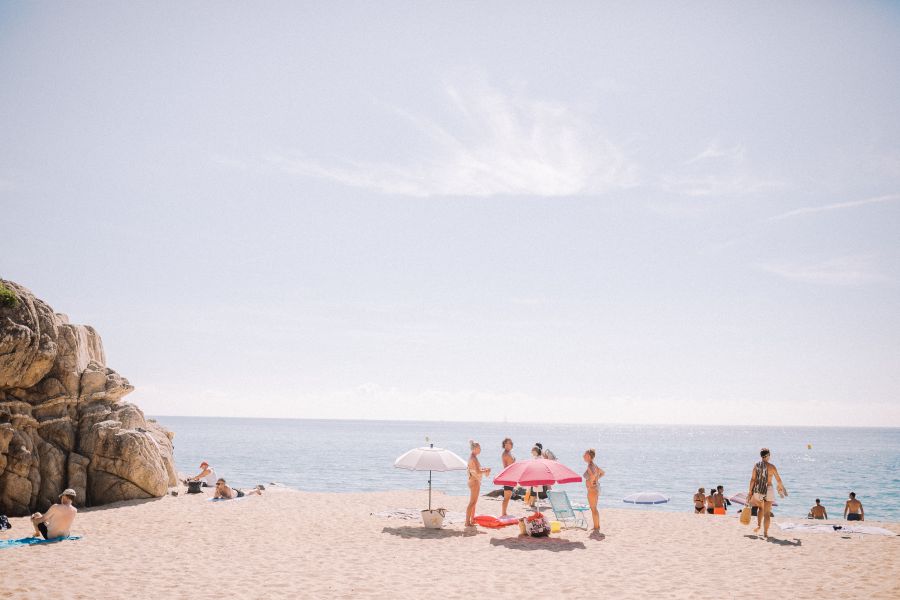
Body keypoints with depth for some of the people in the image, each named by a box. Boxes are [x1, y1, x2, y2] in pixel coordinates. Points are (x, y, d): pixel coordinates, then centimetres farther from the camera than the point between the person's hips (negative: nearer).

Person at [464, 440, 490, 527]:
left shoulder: (472, 457, 12)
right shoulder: (474, 458, -18)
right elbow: (478, 472, -23)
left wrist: (484, 469, 5)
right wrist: (486, 471, -9)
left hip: (474, 481, 10)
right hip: (474, 481, -10)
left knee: (474, 502, 17)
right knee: (472, 502, -7)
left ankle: (472, 520, 25)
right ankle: (467, 522, -4)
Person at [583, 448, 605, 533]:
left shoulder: (590, 466, -18)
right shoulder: (594, 465, 10)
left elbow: (593, 475, -36)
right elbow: (603, 472, 23)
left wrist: (591, 482, -21)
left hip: (592, 489, -10)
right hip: (596, 488, 10)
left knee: (593, 509, -2)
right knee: (594, 508, 18)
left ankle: (596, 528, 3)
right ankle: (597, 526, 26)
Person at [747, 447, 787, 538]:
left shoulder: (756, 465, -2)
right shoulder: (772, 466, -7)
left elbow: (752, 479, -2)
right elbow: (778, 480, 1)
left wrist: (750, 491, 4)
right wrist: (782, 488, 20)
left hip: (758, 490, 2)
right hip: (768, 490, -2)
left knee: (760, 508, 26)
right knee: (767, 512, 5)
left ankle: (758, 525, 9)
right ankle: (765, 532, 4)